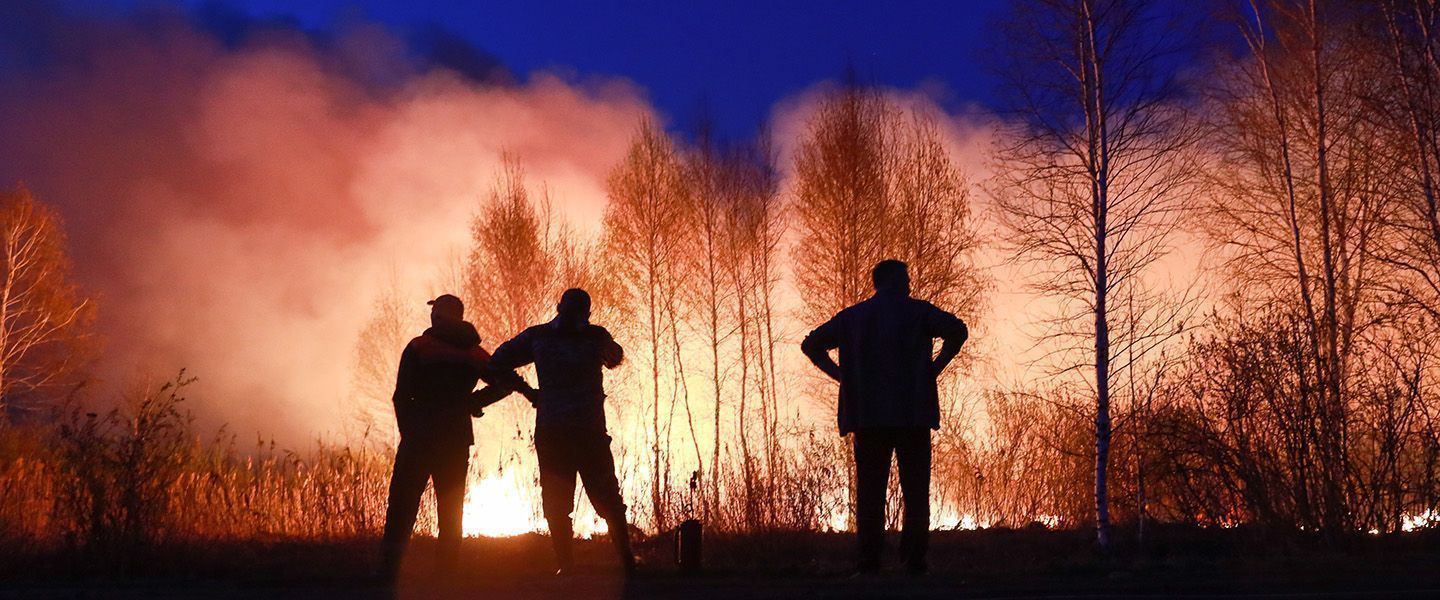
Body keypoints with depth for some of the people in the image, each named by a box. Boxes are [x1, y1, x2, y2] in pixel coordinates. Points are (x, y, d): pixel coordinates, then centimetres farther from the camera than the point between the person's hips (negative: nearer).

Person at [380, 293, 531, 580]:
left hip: (420, 437, -3)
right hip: (457, 439, 3)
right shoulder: (474, 354, 9)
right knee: (451, 511, 10)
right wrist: (470, 402, 11)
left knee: (402, 506, -1)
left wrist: (408, 432, 4)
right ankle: (447, 570, 7)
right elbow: (505, 383, 10)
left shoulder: (418, 348, -2)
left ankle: (390, 567, -7)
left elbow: (401, 397, -6)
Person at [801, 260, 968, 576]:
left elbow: (811, 344, 16)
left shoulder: (851, 316, 15)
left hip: (867, 416, 3)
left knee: (870, 492, 4)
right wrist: (936, 367, -3)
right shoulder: (916, 311, 3)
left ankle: (869, 560, -2)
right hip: (911, 415, -3)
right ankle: (913, 558, -5)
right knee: (915, 490, 1)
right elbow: (957, 330, -11)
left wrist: (842, 376, 12)